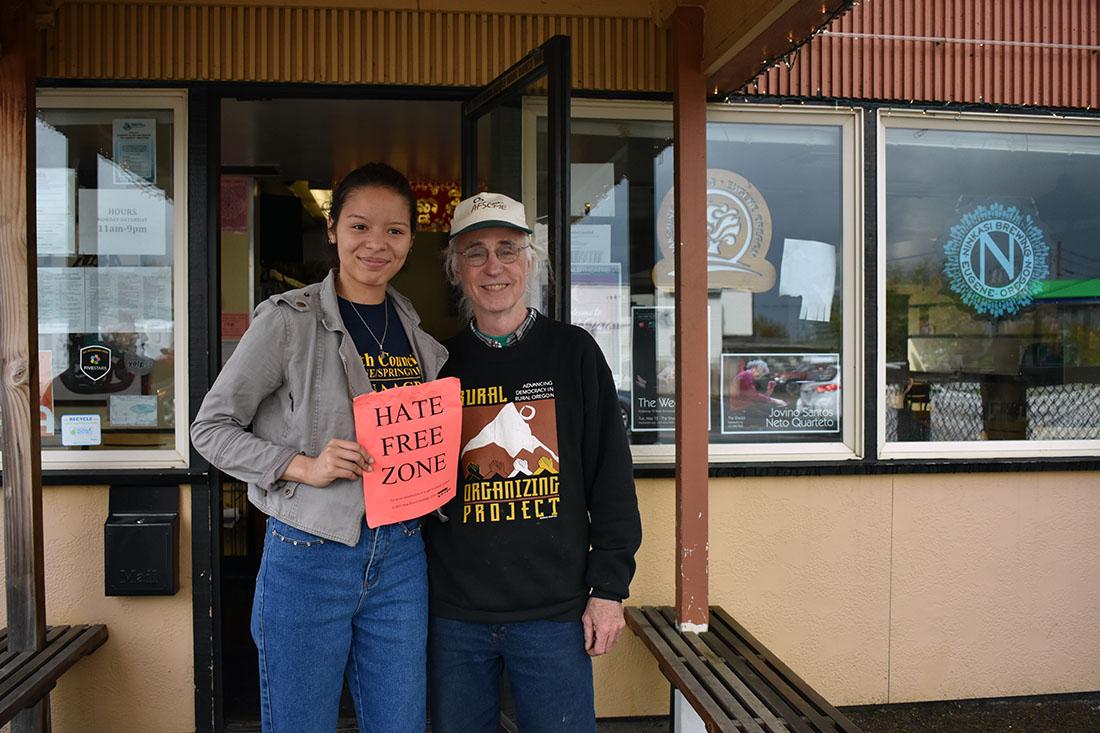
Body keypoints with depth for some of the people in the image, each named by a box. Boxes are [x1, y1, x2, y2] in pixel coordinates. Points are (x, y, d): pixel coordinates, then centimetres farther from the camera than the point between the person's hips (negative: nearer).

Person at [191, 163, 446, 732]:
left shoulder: (419, 334, 8)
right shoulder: (289, 321, -8)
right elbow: (211, 428, -6)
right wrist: (303, 466, -18)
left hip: (400, 556, 5)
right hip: (309, 557, -4)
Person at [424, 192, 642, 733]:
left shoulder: (574, 353, 0)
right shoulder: (440, 363, 5)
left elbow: (612, 476, -1)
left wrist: (609, 587, -4)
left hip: (556, 612, -2)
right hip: (454, 614, 2)